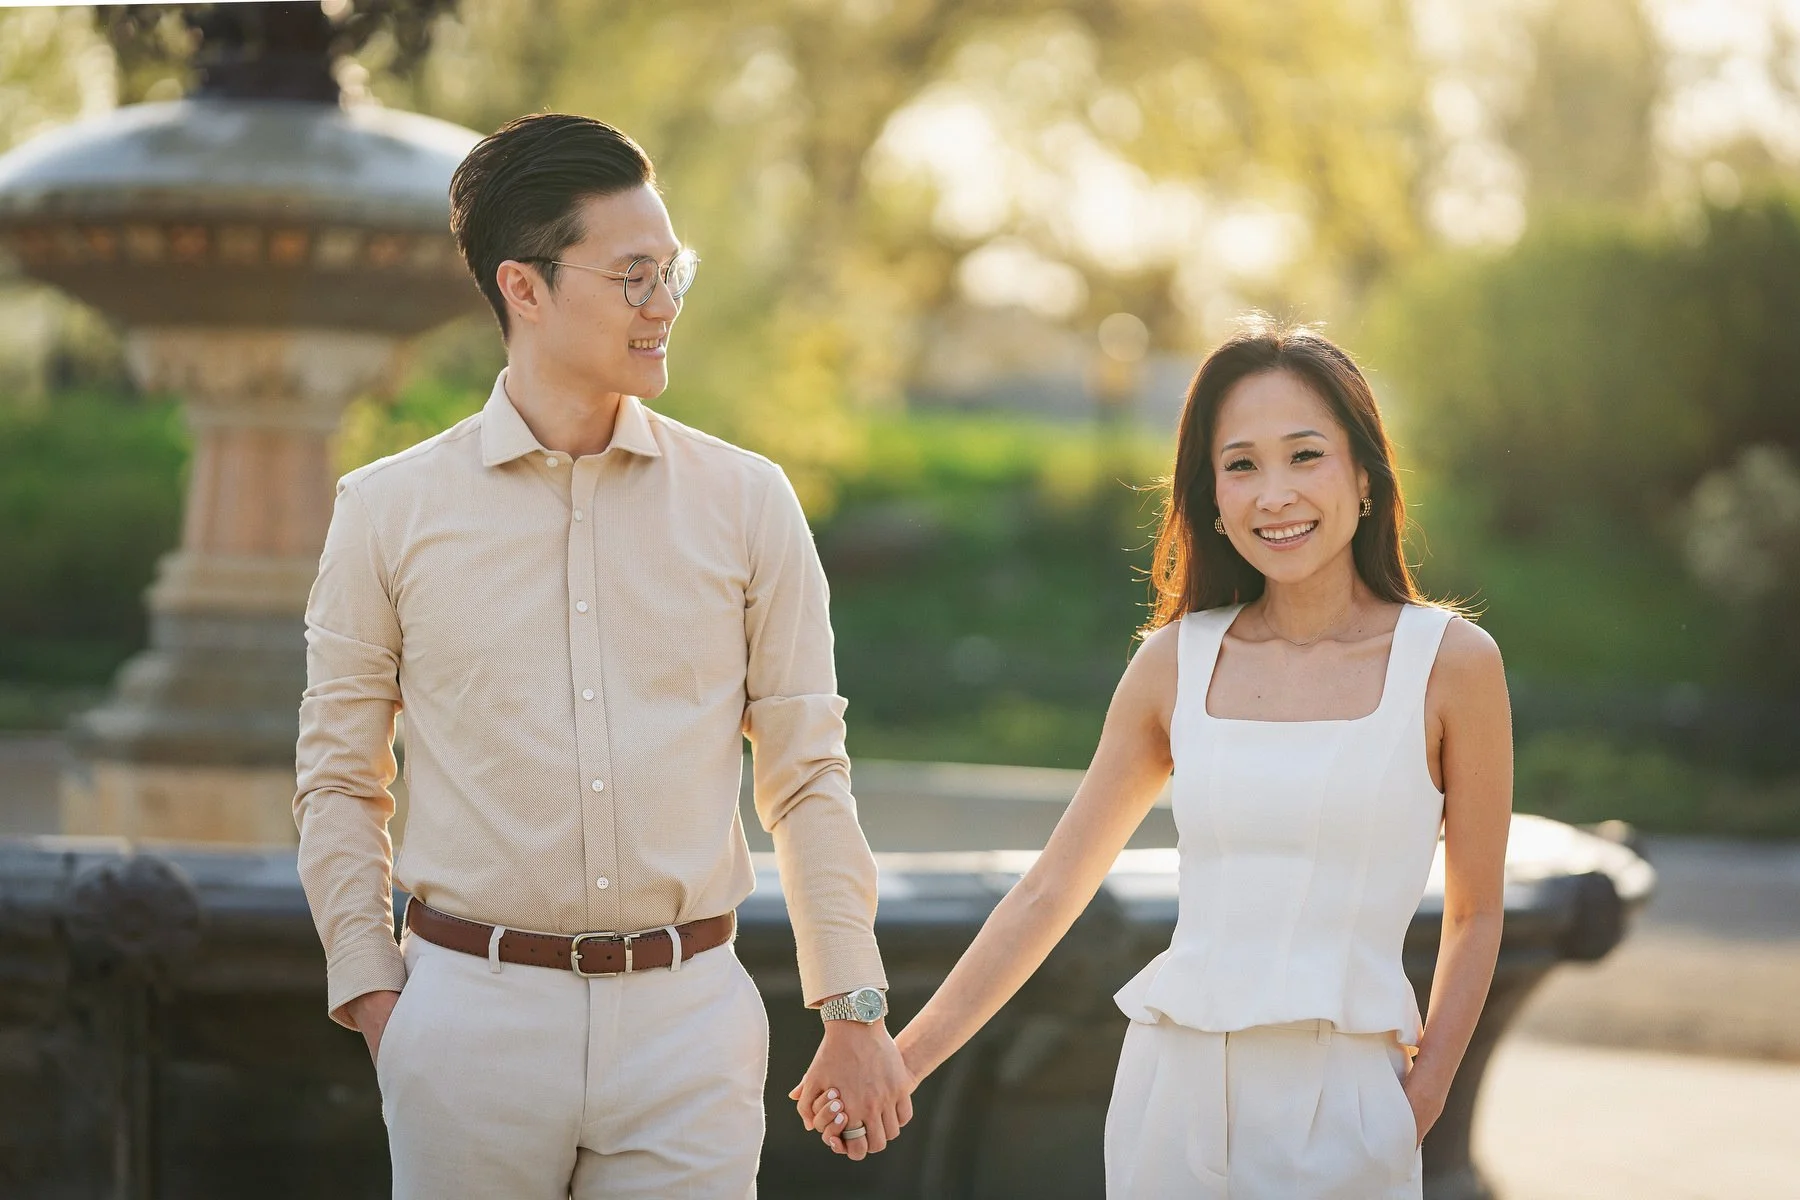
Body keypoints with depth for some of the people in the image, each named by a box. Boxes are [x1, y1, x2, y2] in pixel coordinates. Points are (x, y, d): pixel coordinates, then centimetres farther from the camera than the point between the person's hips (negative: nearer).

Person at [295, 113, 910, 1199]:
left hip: (687, 1014, 1)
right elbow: (340, 781, 8)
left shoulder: (747, 502, 6)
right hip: (473, 1011, -1)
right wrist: (369, 993, 0)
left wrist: (854, 1008, 4)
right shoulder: (391, 511, 3)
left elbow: (808, 772, 8)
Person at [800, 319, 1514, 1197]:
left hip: (1342, 1102, -2)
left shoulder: (1450, 662, -2)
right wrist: (896, 1063, 10)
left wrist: (1423, 1100, -5)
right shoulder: (1176, 663, 5)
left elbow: (1475, 913, 5)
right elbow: (1048, 894, 11)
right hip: (1174, 1092, 2)